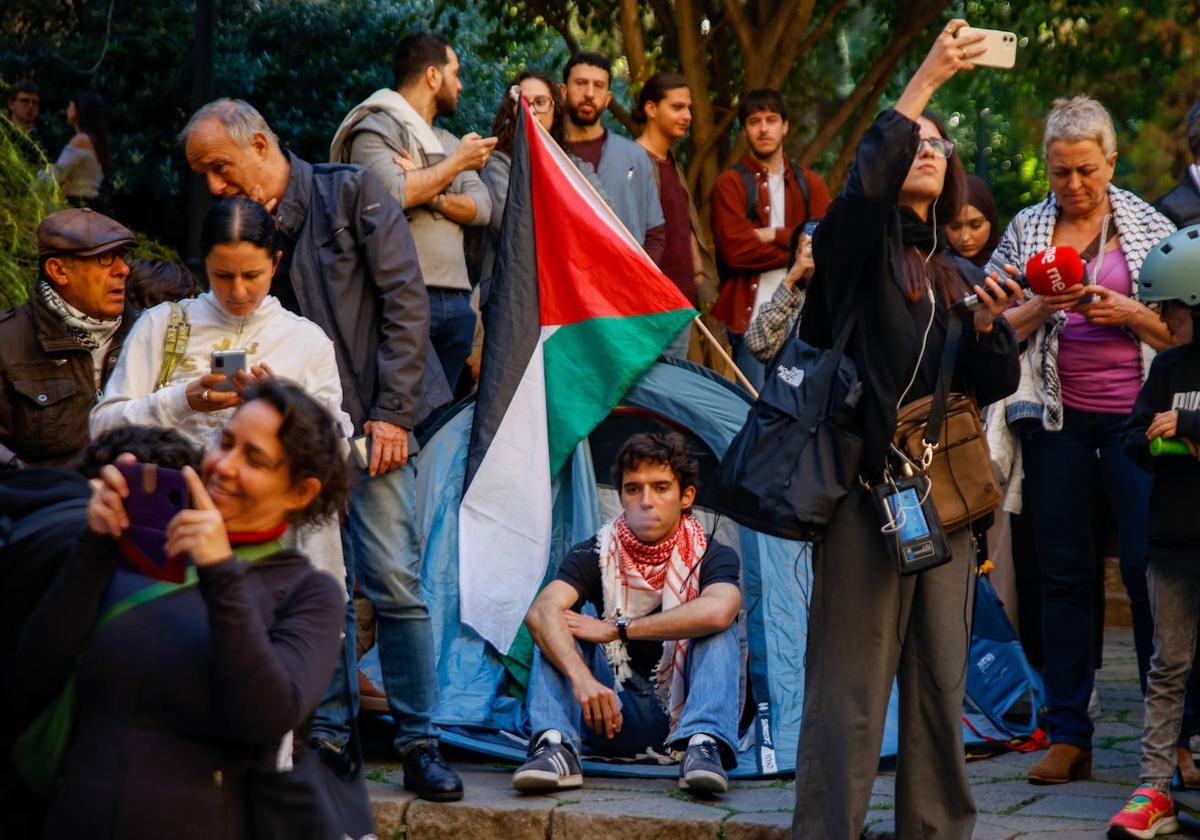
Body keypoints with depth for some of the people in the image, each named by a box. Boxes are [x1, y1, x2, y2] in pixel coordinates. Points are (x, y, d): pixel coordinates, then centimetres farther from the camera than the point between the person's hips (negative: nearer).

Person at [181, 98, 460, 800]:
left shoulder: (351, 192, -2)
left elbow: (404, 300, -6)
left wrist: (391, 413, -11)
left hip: (371, 419, -4)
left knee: (393, 579, -9)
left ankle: (420, 743, -3)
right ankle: (330, 733, 10)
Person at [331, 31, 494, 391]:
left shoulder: (449, 142, 22)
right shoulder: (376, 130, -2)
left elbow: (482, 209, 9)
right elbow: (393, 192, -20)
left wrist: (431, 195, -10)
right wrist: (457, 162, -7)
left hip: (456, 300, 8)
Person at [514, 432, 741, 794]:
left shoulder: (712, 556, -8)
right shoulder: (596, 554, -6)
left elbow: (717, 611, -34)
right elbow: (540, 611, -26)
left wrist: (617, 630, -29)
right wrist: (582, 679, -46)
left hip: (680, 716, -1)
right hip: (615, 716, 1)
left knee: (720, 628, -23)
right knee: (555, 630, -18)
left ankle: (702, 744, -42)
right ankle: (555, 746, -39)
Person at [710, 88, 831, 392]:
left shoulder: (809, 183, 15)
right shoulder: (730, 184, 2)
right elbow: (735, 249, -11)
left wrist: (775, 235, -8)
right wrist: (799, 249, -6)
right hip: (752, 315, -4)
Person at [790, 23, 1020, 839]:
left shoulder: (964, 276, 18)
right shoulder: (857, 250, 3)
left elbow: (997, 386, 13)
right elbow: (867, 180, -19)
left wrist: (987, 326, -7)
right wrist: (926, 80, -23)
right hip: (866, 488, -5)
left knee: (942, 679, 6)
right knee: (851, 680, -8)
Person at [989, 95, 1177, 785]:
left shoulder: (1150, 227, 5)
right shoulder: (1027, 229, 9)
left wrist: (1129, 313, -12)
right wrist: (1042, 309, -9)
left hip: (1133, 412, -2)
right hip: (1055, 415, 2)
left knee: (1149, 565, -5)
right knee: (1064, 571, 4)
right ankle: (1069, 735, 9)